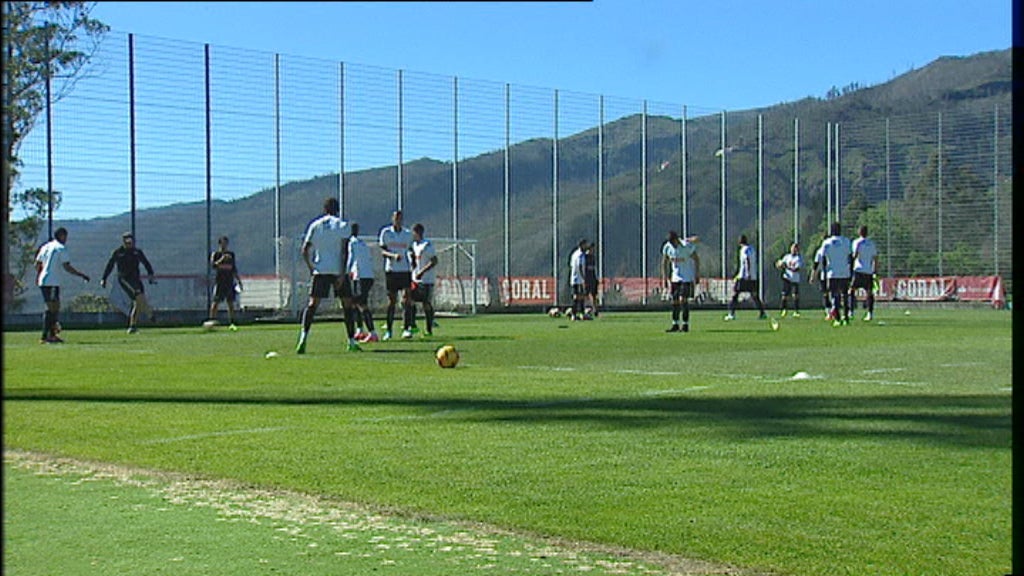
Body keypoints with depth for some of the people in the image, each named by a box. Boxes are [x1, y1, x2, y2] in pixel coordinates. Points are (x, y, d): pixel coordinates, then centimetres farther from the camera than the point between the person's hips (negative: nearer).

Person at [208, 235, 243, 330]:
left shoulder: (231, 254, 14)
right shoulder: (215, 254, 3)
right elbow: (212, 265, -13)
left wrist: (238, 280, 15)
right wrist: (221, 259, -23)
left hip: (230, 281, 4)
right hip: (219, 281, -4)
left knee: (231, 303, 2)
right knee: (216, 302, -8)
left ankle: (231, 323, 4)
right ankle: (212, 320, -7)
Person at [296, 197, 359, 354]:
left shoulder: (315, 225, 10)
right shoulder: (343, 225, 3)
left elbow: (305, 250, 5)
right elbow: (344, 251, -7)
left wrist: (311, 268, 16)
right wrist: (342, 274, -9)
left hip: (320, 270, 1)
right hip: (338, 270, -1)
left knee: (312, 304, -2)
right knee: (347, 305, 9)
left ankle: (304, 336, -22)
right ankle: (351, 342, 9)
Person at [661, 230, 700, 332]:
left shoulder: (687, 246, -20)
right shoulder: (667, 247, -5)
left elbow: (696, 259, -8)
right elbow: (664, 263, 9)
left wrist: (697, 275, -6)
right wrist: (665, 278, 7)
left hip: (687, 277, -5)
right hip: (675, 277, 5)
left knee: (683, 299, -14)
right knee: (674, 300, 6)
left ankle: (686, 325, -7)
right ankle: (675, 325, 16)